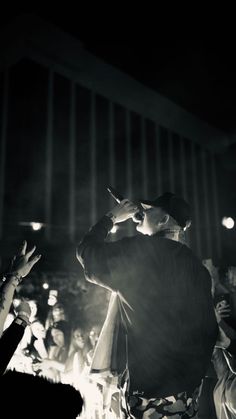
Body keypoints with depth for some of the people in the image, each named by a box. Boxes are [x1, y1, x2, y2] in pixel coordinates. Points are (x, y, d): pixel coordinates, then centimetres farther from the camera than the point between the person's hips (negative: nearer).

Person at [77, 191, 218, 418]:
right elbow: (209, 329, 8)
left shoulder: (138, 250, -15)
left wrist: (111, 217, 9)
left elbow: (86, 252, -2)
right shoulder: (196, 266, 3)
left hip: (147, 385, -6)